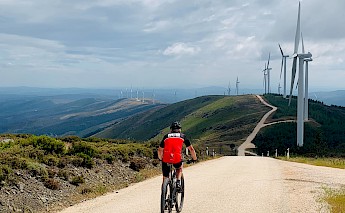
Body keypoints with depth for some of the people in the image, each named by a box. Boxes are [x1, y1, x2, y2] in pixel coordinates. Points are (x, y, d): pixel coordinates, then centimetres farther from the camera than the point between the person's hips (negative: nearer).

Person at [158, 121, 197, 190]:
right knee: (180, 168, 34)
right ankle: (178, 182, 13)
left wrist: (161, 159, 41)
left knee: (165, 177, 18)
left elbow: (160, 150, 24)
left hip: (166, 160, 0)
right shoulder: (182, 136, 19)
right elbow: (191, 149, 20)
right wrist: (194, 158, 35)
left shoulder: (166, 136, 21)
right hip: (177, 160, 0)